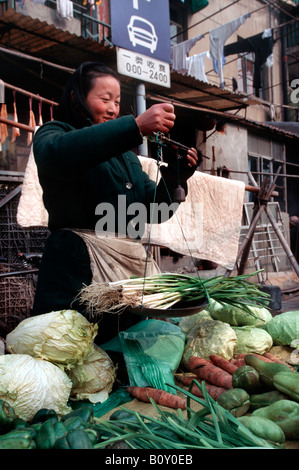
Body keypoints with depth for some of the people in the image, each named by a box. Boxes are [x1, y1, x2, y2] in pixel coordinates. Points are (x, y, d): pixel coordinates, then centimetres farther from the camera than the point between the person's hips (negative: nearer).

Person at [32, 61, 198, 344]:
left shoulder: (126, 156, 24)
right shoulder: (51, 133, 8)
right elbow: (58, 153, -19)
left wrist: (175, 178, -3)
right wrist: (137, 125, -25)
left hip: (130, 272, 6)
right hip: (76, 270, -5)